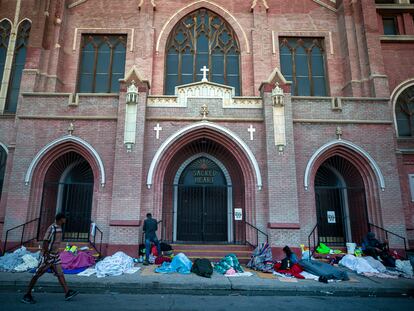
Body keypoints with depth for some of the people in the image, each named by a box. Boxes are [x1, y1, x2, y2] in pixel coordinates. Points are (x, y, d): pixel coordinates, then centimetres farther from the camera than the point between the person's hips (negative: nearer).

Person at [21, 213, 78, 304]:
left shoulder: (59, 228, 9)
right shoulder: (52, 228, -19)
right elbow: (45, 242, -22)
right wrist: (47, 256, -22)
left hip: (55, 255, 8)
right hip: (47, 255, -8)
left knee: (60, 274, 3)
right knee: (37, 274, 3)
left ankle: (67, 293, 1)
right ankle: (27, 295, 17)